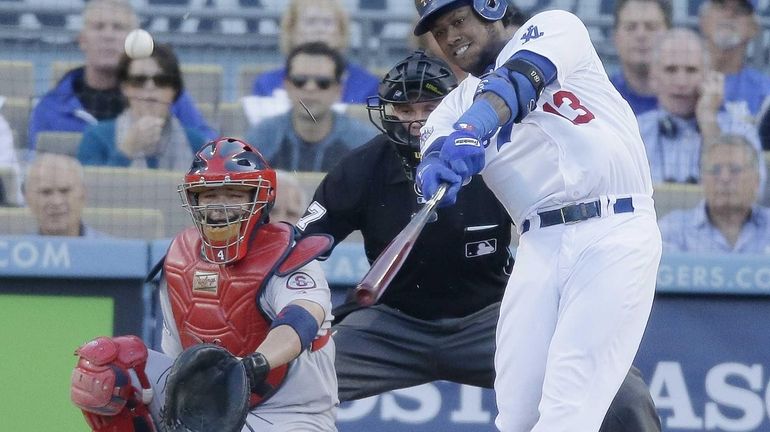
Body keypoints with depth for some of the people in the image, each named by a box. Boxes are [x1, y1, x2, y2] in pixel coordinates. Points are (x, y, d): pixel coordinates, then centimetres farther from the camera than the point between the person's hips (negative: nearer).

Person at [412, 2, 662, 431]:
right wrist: (435, 171, -29)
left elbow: (519, 79, -15)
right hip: (541, 245, 5)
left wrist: (473, 128, -35)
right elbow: (438, 152, -3)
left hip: (614, 232, -5)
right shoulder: (456, 106, 18)